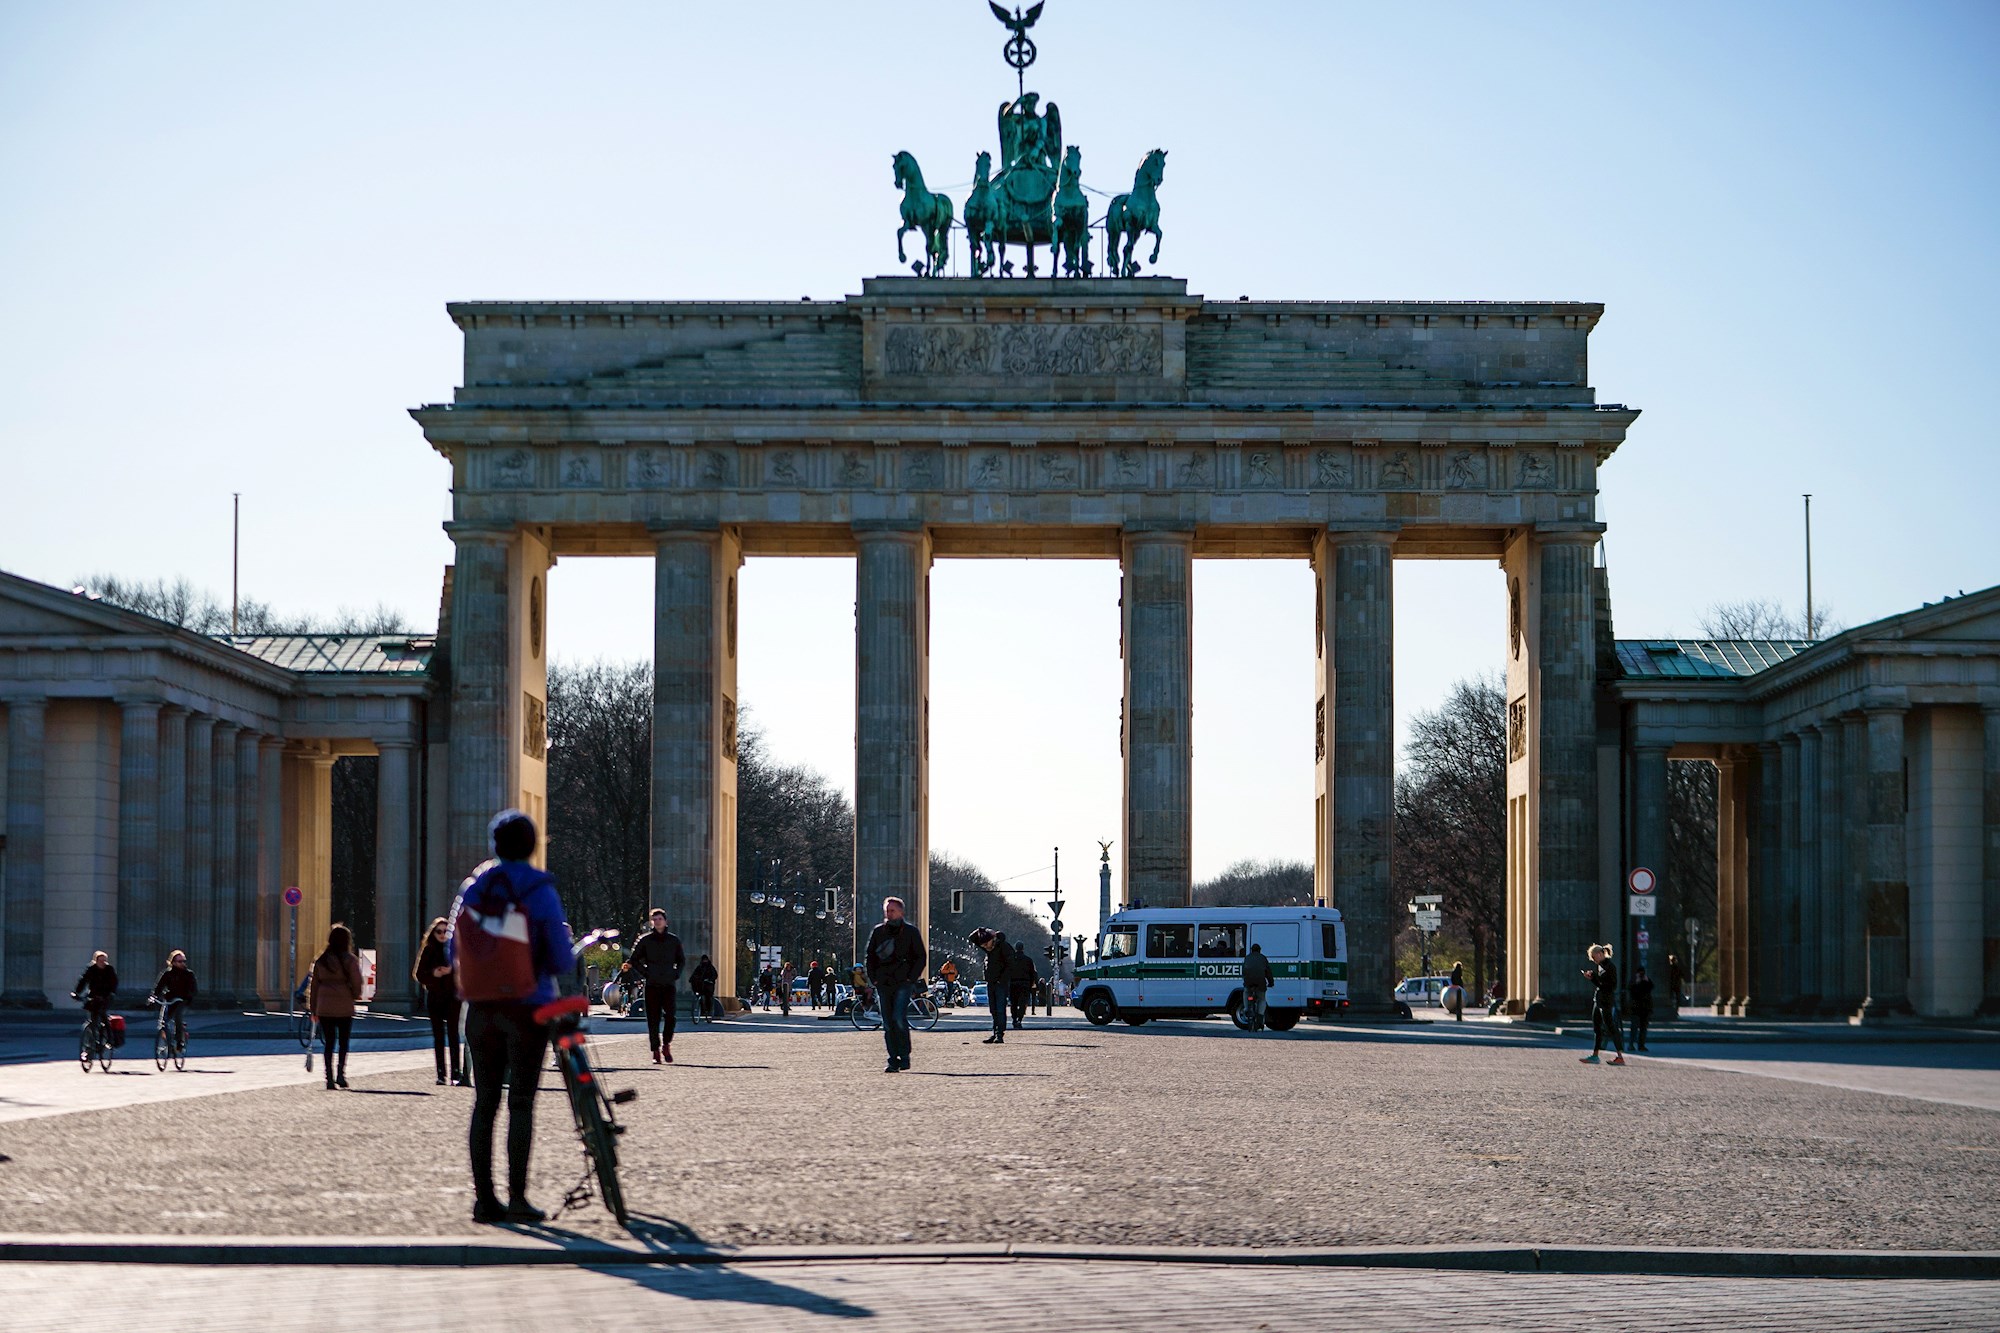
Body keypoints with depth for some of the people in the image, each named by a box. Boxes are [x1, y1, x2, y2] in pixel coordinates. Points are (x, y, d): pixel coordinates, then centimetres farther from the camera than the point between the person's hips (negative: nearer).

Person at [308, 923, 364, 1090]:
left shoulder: (321, 959, 7)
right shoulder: (350, 959, -5)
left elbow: (314, 984, 9)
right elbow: (357, 982, -7)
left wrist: (314, 1009, 15)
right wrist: (356, 996, 15)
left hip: (324, 1007, 3)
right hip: (345, 1007, -3)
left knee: (328, 1043, 6)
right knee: (344, 1042, 9)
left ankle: (329, 1078, 1)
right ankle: (341, 1073, -4)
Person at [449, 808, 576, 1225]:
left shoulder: (472, 888, 3)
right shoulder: (541, 892, -8)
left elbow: (453, 952, 9)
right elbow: (561, 962, -7)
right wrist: (570, 950, 15)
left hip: (481, 1010, 3)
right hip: (528, 1009, -3)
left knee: (484, 1102, 8)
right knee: (521, 1101, 0)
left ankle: (484, 1198, 8)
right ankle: (517, 1197, -4)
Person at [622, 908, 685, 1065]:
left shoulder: (674, 940, 10)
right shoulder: (645, 940, 5)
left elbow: (681, 960, 20)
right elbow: (634, 959, 6)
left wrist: (676, 974, 5)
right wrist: (645, 974, -8)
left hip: (669, 984, 1)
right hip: (652, 986, -1)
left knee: (671, 1015, -15)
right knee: (653, 1019, -2)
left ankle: (666, 1045, 1)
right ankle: (656, 1051, 2)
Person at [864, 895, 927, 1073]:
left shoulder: (911, 932, 4)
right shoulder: (878, 931, 12)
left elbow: (921, 957, 5)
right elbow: (870, 956, 17)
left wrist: (911, 978, -6)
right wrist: (873, 978, 5)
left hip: (903, 983, -4)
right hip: (883, 983, 4)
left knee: (899, 1018, -18)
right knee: (888, 1024, 2)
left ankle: (904, 1056, -6)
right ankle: (893, 1061, 6)